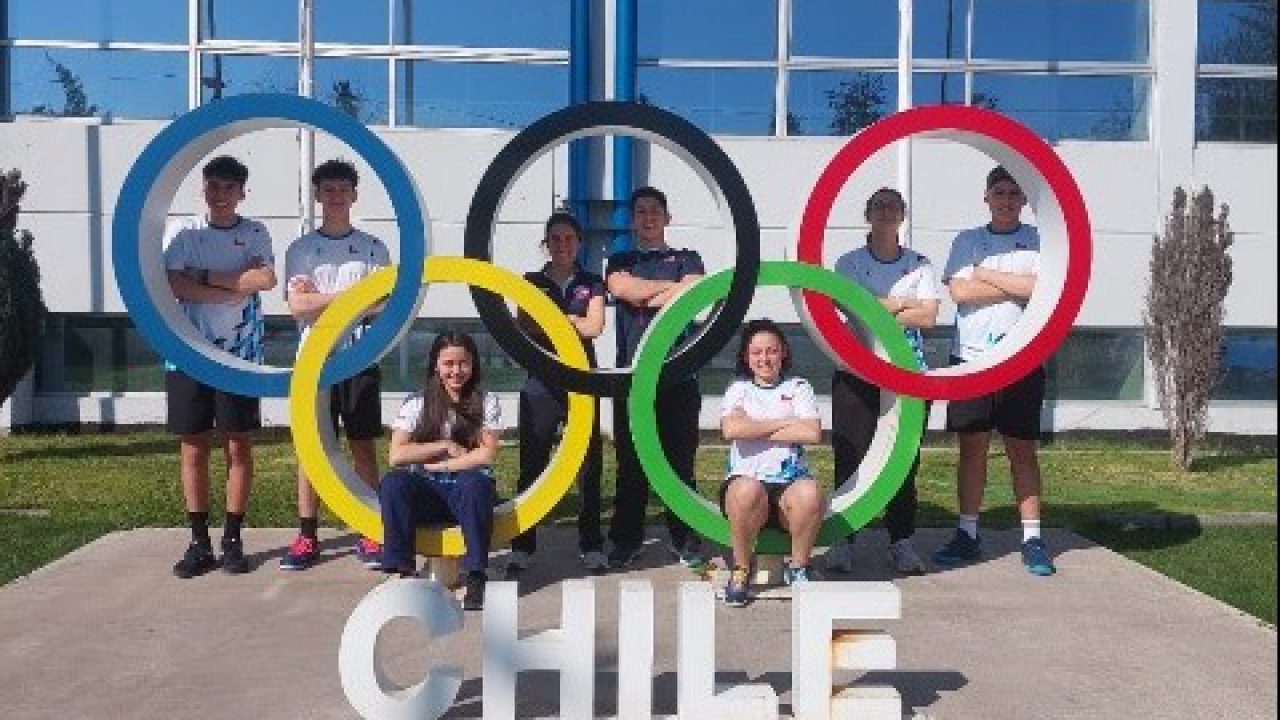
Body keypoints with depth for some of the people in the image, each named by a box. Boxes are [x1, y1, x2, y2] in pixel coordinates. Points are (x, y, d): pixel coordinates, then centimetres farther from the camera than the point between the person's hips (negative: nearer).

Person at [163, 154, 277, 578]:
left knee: (239, 447, 2)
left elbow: (266, 279, -13)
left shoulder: (254, 234, 5)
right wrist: (236, 289, -13)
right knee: (194, 448, 3)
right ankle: (199, 542, 11)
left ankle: (233, 540, 10)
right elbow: (176, 285, -9)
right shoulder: (183, 233, 6)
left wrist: (206, 277, -10)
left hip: (240, 355, -1)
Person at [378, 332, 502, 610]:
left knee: (475, 482, -36)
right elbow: (396, 456, -6)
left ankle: (475, 576, -28)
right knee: (392, 483, -30)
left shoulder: (486, 402, 3)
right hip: (425, 492, 1)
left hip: (467, 491, -1)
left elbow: (487, 454, -8)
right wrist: (445, 446, -10)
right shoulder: (416, 404, 4)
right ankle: (403, 570, -24)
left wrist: (436, 465, -9)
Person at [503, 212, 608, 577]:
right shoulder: (531, 282, 11)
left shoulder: (591, 284, 10)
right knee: (532, 464, -1)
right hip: (540, 383, 0)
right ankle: (522, 547, 5)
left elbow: (595, 325, -5)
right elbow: (524, 327, -2)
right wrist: (573, 321, -6)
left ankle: (592, 546, 10)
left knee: (588, 464, 1)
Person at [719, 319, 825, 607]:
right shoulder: (739, 389, 14)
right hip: (747, 479, 0)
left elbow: (812, 433, -5)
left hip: (791, 483, 1)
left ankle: (798, 567, -9)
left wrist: (756, 430, -4)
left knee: (810, 492, -35)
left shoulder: (798, 387, 15)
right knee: (748, 490, -37)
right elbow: (731, 429, -8)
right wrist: (784, 423, -3)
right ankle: (741, 569, -13)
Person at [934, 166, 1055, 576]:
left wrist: (986, 275, -6)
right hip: (971, 357, 1)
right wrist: (1017, 287, -7)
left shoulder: (1040, 241, 5)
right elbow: (959, 291, -7)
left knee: (1022, 449, 4)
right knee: (972, 447, 5)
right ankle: (967, 535, 14)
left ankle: (1032, 539, 9)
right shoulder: (967, 241, 8)